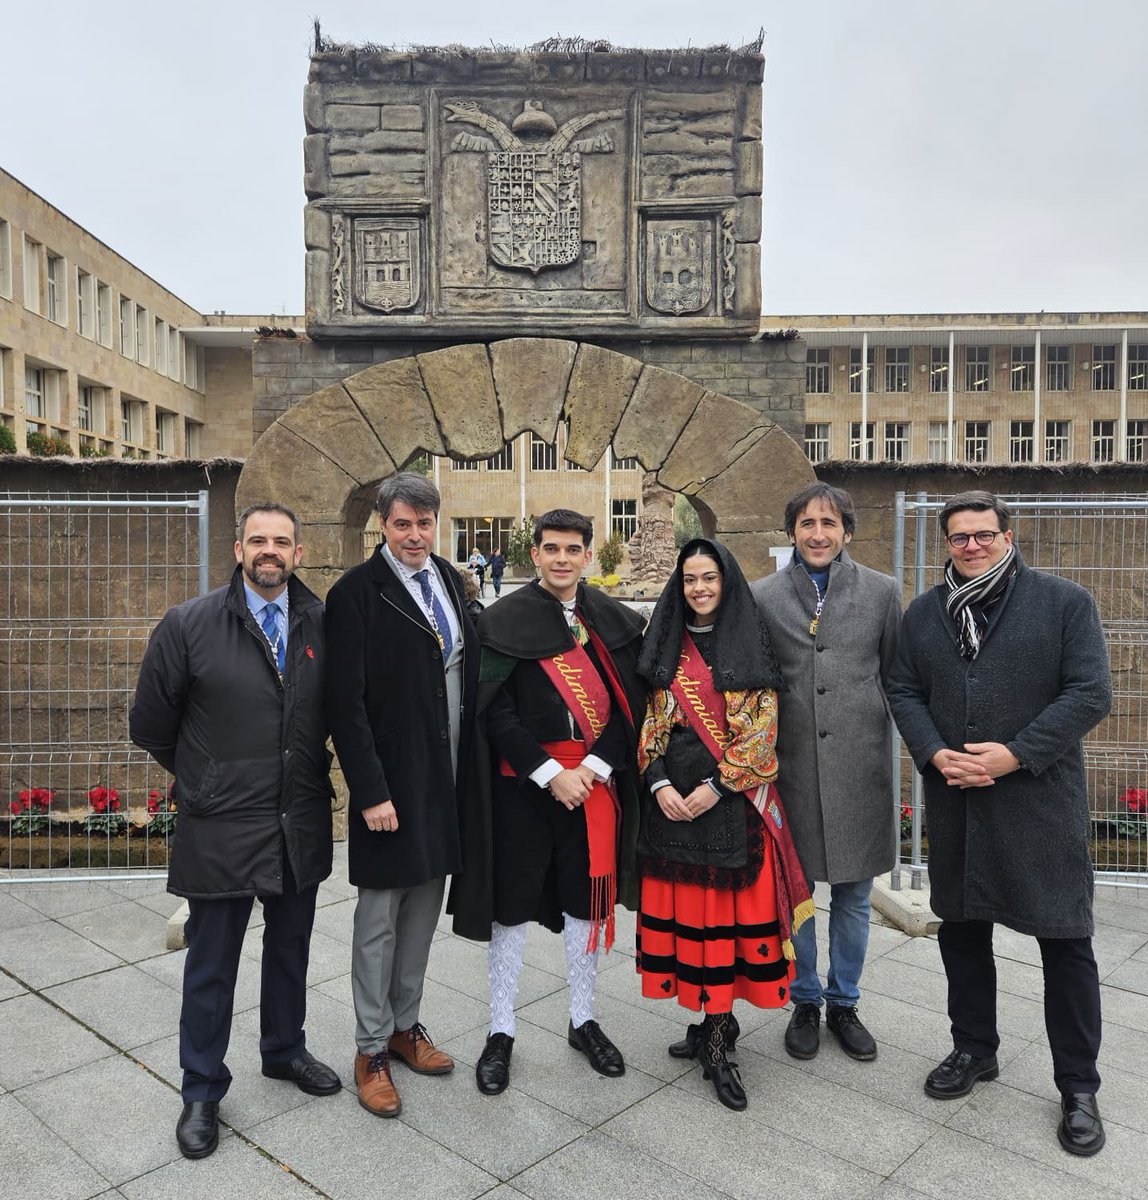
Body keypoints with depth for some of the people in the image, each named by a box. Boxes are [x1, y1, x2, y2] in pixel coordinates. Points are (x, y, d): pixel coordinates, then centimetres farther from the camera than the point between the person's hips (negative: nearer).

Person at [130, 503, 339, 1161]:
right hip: (221, 828, -3)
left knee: (290, 949, 21)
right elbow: (151, 724, 0)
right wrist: (202, 777, 9)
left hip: (302, 824, 3)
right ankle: (202, 1091, 32)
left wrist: (310, 771, 8)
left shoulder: (324, 624, -4)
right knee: (211, 964, 12)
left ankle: (284, 1050, 45)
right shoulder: (188, 624, -10)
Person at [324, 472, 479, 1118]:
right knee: (380, 918, 8)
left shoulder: (452, 582, 7)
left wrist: (469, 770, 8)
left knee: (425, 907, 18)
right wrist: (370, 792, -17)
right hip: (391, 784, -6)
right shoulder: (357, 593, -13)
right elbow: (346, 703, -15)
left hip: (447, 780, 6)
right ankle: (372, 1049, 25)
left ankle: (405, 1023, 35)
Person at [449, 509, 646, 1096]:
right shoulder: (503, 621, -6)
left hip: (595, 780, 3)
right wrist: (550, 774, -15)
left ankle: (583, 1020, 34)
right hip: (523, 783, -3)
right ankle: (501, 1032, 26)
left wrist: (594, 767, -10)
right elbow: (496, 713, -10)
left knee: (586, 899, 15)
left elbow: (631, 703, 2)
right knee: (511, 904, 8)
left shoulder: (614, 621, 4)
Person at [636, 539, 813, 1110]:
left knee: (727, 910, -1)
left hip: (732, 797, -3)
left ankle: (716, 1043, 10)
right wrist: (659, 784, -7)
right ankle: (712, 1022, 24)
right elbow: (651, 723, 7)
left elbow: (761, 727, -6)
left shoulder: (751, 644, 0)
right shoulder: (666, 645, 9)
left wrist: (714, 786, -14)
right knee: (683, 907, 7)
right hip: (672, 795, 3)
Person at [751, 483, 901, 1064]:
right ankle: (805, 1002, 32)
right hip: (790, 766, 0)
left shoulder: (882, 592, 2)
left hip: (860, 767, 1)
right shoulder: (761, 596, 1)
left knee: (853, 895, 13)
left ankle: (844, 1003, 34)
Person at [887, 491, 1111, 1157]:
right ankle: (975, 1050, 36)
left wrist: (1014, 754, -17)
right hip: (954, 801, 4)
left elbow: (1090, 693, -10)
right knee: (961, 931, 15)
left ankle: (1079, 1087, 23)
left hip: (1042, 799, -3)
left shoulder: (1066, 601, -3)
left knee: (1066, 941, 4)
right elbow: (904, 692, 7)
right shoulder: (925, 612, 8)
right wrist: (936, 754, -10)